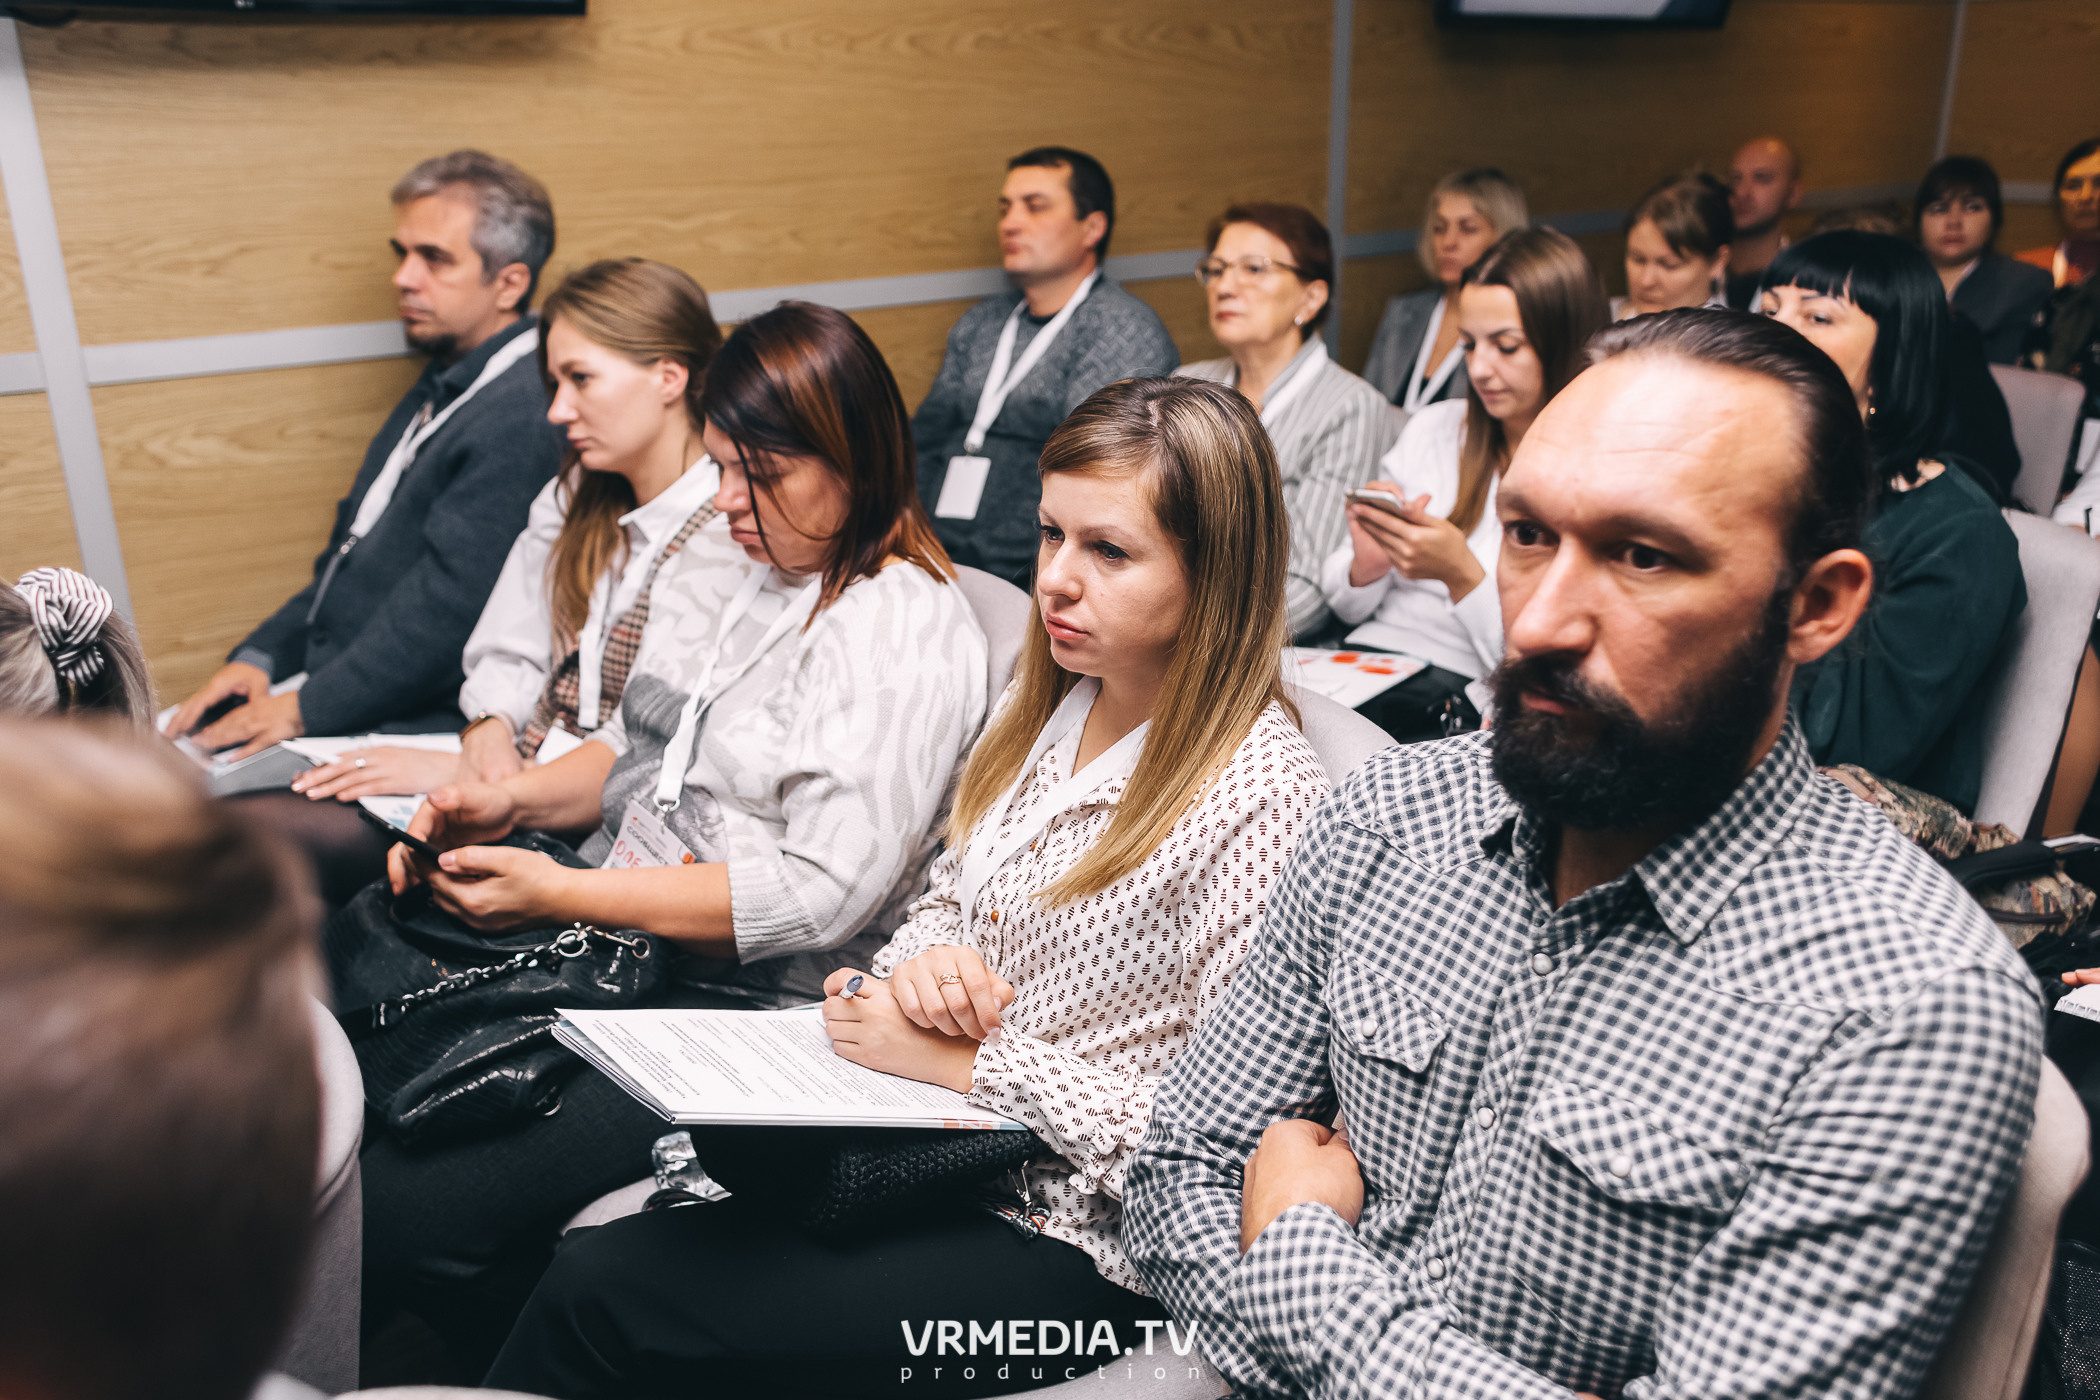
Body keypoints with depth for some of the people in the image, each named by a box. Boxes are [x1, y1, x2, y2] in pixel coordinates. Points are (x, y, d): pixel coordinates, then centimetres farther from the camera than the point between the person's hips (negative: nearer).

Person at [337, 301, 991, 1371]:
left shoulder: (911, 636, -15)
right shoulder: (739, 571, 11)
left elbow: (820, 894, -20)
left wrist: (557, 893, -19)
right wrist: (512, 801, 0)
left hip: (740, 1004, -8)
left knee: (406, 1211, -20)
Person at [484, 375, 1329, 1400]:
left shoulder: (1258, 797, -21)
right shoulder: (1047, 709, 4)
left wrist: (964, 1060, -18)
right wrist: (925, 964, -8)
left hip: (1072, 1251, -7)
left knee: (601, 1299, -13)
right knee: (596, 1263, -9)